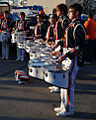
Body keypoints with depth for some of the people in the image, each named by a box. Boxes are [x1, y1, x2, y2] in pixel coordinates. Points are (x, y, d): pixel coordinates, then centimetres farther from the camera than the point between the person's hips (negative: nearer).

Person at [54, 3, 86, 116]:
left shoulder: (78, 26, -16)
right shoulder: (72, 24, 15)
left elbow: (78, 46, -21)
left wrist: (66, 55, -24)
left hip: (73, 58, -10)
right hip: (67, 56, 10)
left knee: (68, 83, -5)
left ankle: (68, 109, 6)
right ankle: (64, 106, 26)